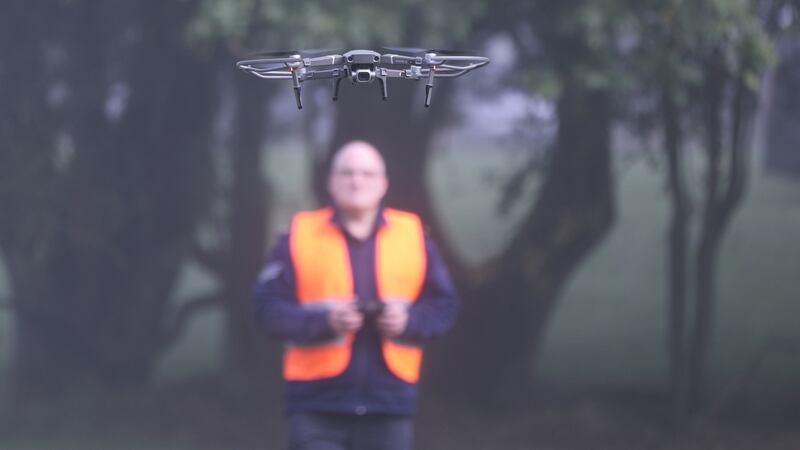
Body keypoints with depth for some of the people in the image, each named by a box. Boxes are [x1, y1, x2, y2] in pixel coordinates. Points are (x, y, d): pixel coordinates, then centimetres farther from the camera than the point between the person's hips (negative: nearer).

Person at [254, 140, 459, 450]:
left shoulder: (413, 236, 8)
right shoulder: (301, 236, 3)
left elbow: (444, 305, 9)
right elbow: (268, 306, -3)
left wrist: (408, 321, -12)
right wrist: (324, 320, -18)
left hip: (389, 402, 2)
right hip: (317, 403, -2)